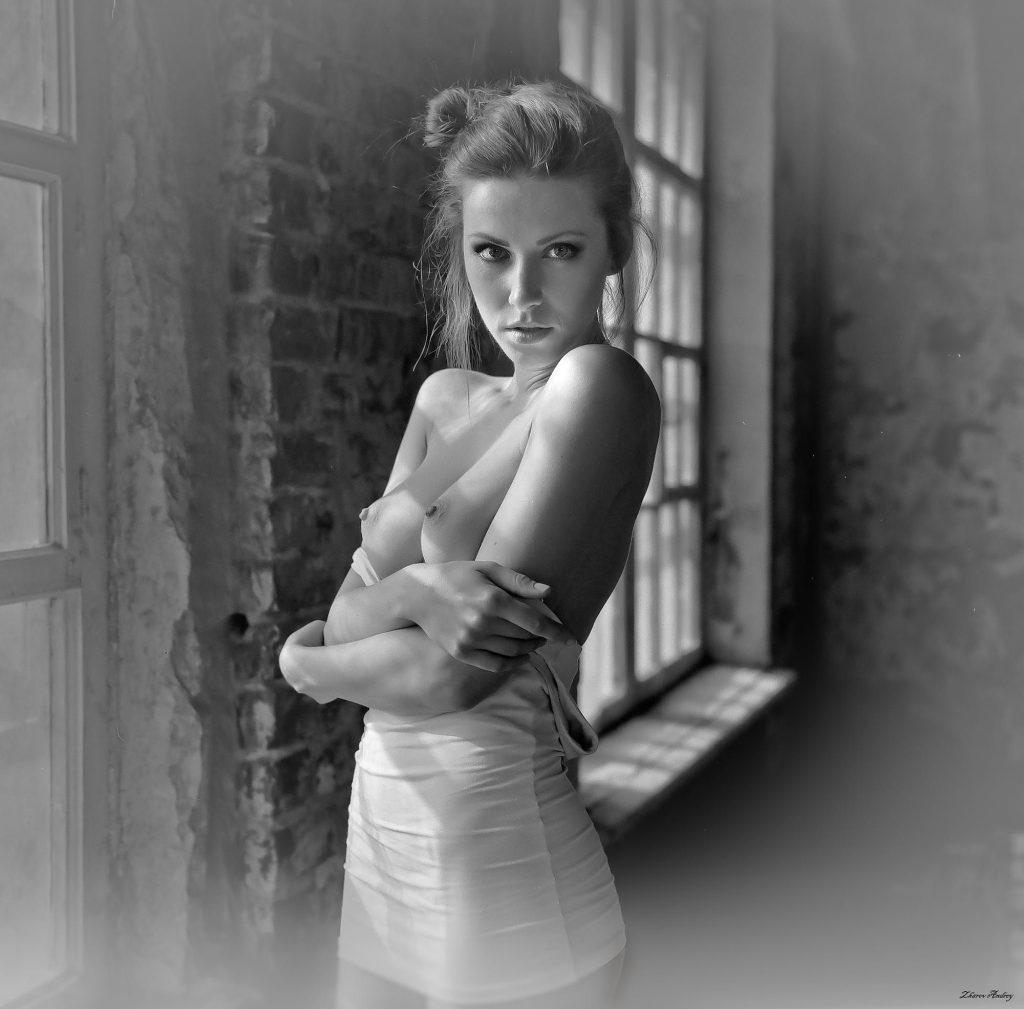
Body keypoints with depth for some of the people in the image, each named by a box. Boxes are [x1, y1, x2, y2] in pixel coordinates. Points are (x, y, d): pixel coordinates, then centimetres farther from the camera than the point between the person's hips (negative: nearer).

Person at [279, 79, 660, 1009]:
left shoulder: (605, 385, -17)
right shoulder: (444, 398, 6)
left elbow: (454, 676, -21)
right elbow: (347, 611, 1)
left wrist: (307, 661, -3)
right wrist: (414, 591, -21)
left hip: (508, 870, -6)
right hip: (385, 841, 7)